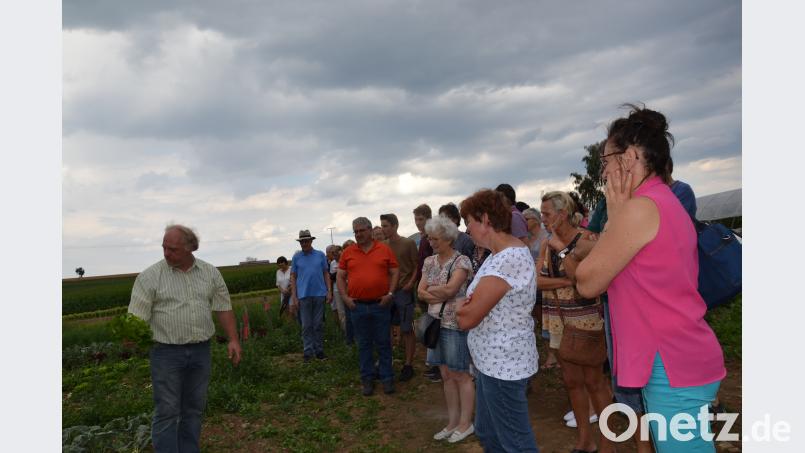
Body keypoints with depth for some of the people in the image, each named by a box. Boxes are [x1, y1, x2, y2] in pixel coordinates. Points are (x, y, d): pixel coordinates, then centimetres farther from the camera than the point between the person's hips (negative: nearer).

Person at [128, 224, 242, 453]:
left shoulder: (210, 273, 4)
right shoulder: (150, 276, -6)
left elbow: (223, 308, 7)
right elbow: (137, 317, -6)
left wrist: (233, 339, 0)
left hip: (201, 351, 3)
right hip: (166, 353, -3)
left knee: (194, 409, 13)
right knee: (167, 412, 1)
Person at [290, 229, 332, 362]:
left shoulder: (320, 255, 5)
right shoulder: (296, 257, 4)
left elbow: (326, 274, 8)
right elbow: (293, 277, 5)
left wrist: (329, 291, 0)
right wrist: (294, 297, -1)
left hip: (320, 294, 1)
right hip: (304, 295, -1)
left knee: (319, 325, 7)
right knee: (306, 325, 3)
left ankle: (319, 350, 16)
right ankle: (308, 351, 9)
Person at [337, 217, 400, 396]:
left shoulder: (384, 249, 1)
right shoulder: (348, 252, 5)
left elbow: (395, 272, 3)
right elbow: (340, 277, 8)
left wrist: (390, 294, -6)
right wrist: (345, 297, -3)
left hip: (381, 304, -1)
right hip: (358, 306, 1)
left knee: (383, 343, 7)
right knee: (364, 344, 11)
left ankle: (387, 378, 18)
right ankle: (367, 379, 22)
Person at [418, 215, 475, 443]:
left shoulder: (461, 260, -10)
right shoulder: (429, 262, 9)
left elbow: (450, 289, -21)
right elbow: (421, 292, 2)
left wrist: (430, 289, -5)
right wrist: (441, 295, -14)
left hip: (456, 324, -6)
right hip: (436, 323, 6)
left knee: (460, 375, 3)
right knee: (446, 375, 13)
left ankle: (466, 423, 16)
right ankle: (453, 421, 24)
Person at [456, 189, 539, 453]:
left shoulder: (508, 260, -25)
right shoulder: (501, 253, 9)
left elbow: (466, 319, -24)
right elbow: (472, 307, 10)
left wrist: (466, 308, -3)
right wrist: (473, 305, -11)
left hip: (503, 364, -10)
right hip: (492, 360, 10)